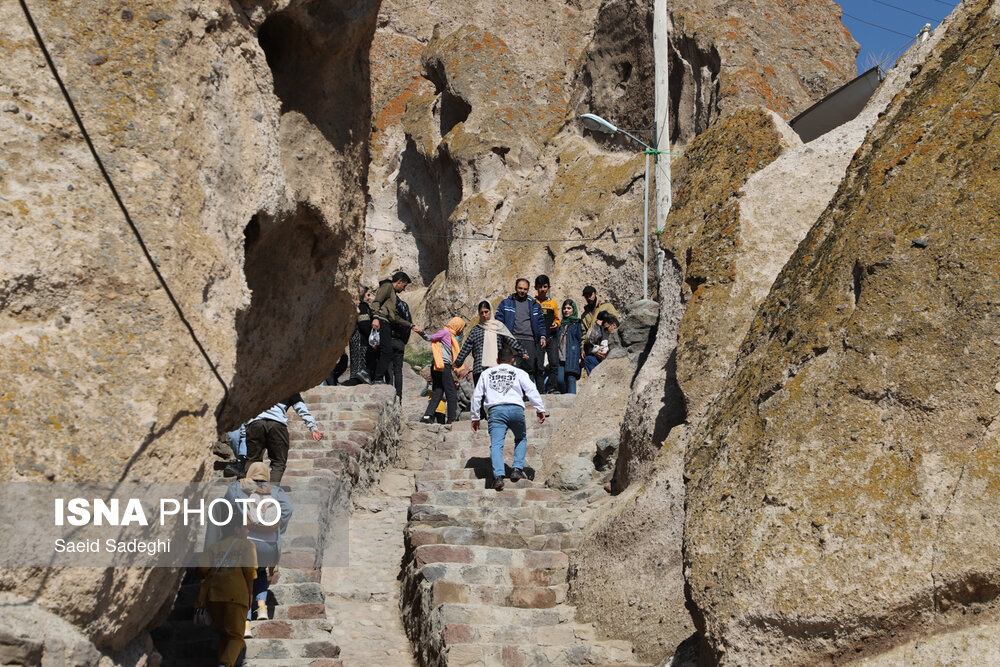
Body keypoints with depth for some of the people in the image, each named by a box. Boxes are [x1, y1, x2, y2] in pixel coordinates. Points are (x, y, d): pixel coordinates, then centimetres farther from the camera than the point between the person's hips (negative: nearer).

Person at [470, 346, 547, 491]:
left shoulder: (486, 373, 24)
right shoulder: (519, 373, 18)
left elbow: (477, 396, 23)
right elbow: (532, 390, 5)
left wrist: (475, 417, 29)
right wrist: (540, 409, 3)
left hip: (495, 410, 0)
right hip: (516, 409, 0)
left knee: (496, 444, -8)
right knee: (521, 439, 22)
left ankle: (498, 476, -27)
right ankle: (517, 469, 7)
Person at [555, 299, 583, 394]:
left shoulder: (577, 323, 8)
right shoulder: (562, 324, 23)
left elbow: (581, 340, 2)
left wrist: (580, 355, -7)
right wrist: (555, 355, 17)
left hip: (572, 357, -4)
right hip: (560, 357, 4)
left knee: (571, 379, -15)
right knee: (560, 379, -8)